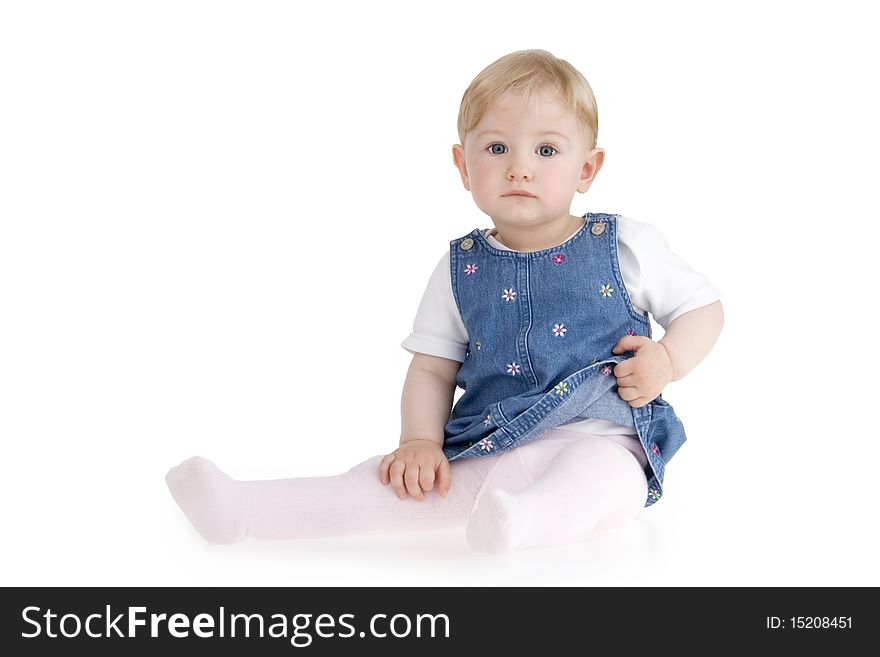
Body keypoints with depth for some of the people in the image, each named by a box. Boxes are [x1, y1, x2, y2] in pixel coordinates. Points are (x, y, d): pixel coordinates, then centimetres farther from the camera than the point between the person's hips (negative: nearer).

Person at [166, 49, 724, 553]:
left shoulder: (627, 246, 2)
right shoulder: (460, 271, 8)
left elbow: (705, 307, 11)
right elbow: (431, 369, 10)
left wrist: (668, 359, -9)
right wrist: (419, 441, -7)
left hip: (599, 441, -2)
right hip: (486, 452, 2)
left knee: (598, 475, -37)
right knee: (400, 483, -18)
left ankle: (526, 520, -65)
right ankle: (239, 510, -21)